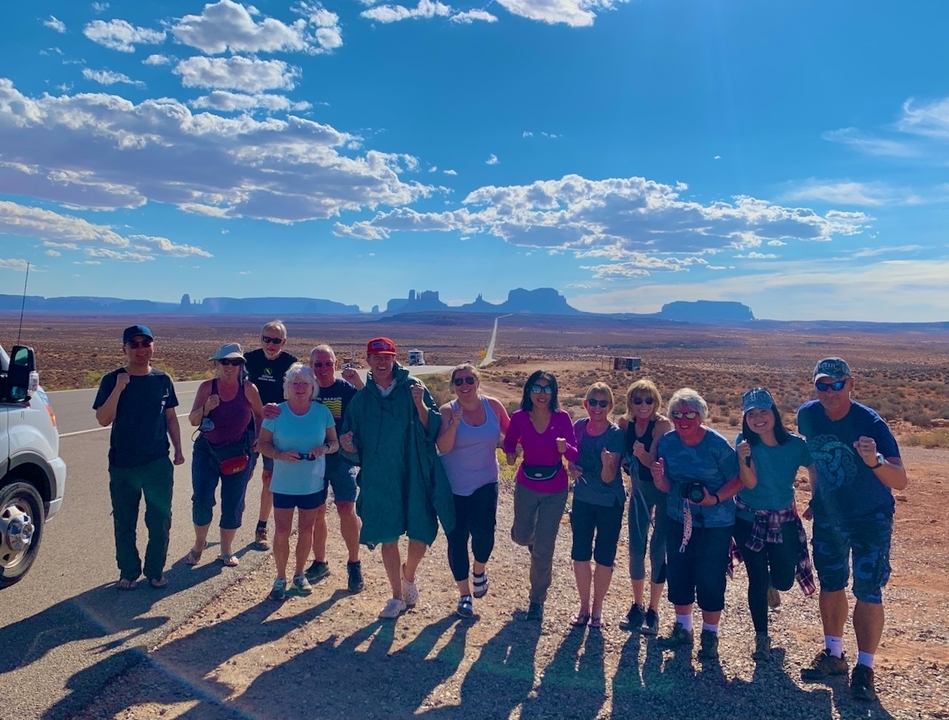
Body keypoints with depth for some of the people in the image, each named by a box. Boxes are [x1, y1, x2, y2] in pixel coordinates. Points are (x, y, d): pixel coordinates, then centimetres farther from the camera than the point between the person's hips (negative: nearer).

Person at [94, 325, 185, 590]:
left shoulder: (162, 380, 1)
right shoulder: (112, 380, -5)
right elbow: (103, 420, -13)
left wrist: (178, 449, 5)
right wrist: (119, 388, -24)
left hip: (158, 463, 1)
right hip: (122, 465, -1)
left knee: (160, 520, 7)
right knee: (124, 522, 10)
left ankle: (155, 571, 23)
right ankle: (128, 572, 26)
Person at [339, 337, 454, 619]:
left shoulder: (413, 387, -3)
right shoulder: (361, 399, 5)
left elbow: (433, 428, -9)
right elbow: (355, 446, 9)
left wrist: (420, 404, -25)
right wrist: (349, 446, -13)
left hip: (415, 476, -2)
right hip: (379, 479, 2)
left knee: (421, 534, 3)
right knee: (387, 538, 7)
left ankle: (409, 576, 37)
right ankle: (397, 596, 28)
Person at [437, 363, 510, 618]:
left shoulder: (493, 405, -5)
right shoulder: (447, 411, -11)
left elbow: (510, 431, 9)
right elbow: (443, 447, -22)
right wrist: (454, 424, -34)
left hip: (485, 484, 1)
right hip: (453, 487, -1)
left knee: (483, 532, -13)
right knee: (457, 538, 5)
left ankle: (479, 571, 22)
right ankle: (465, 595, 23)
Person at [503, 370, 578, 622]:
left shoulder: (562, 417, -13)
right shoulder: (519, 417, -10)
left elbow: (575, 455, -13)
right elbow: (508, 443, 7)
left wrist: (565, 448, -34)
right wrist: (510, 454, -13)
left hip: (555, 490, -1)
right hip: (526, 486, 1)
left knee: (543, 550, 3)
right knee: (522, 537, 17)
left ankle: (537, 600, 24)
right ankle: (533, 535, 55)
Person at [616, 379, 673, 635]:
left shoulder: (662, 424, -19)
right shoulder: (624, 423, -6)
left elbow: (654, 461, -28)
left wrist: (642, 454, -47)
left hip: (664, 489, -4)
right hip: (639, 489, 4)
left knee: (658, 550, -1)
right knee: (636, 549, 6)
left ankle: (653, 611, 13)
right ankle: (637, 606, 24)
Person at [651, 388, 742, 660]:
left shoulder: (717, 444, -16)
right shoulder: (667, 442, -4)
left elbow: (737, 480, -10)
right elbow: (667, 487, 1)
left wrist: (715, 499, -25)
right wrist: (658, 477, -22)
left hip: (715, 523, -4)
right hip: (678, 520, 4)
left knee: (710, 579, 1)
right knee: (678, 574, 12)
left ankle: (710, 635, 22)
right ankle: (682, 628, 32)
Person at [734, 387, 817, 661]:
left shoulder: (796, 445, -14)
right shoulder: (745, 442, -15)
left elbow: (816, 474, -3)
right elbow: (750, 483, -22)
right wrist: (743, 459, -38)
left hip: (784, 520, 1)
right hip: (748, 520, -1)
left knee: (784, 581, 3)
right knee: (757, 580, 2)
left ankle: (769, 579, 42)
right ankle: (761, 638, 20)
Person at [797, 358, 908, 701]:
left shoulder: (871, 423, -25)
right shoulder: (807, 415, -13)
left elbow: (901, 482, -32)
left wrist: (875, 461, -51)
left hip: (870, 518, -4)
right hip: (827, 515, 4)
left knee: (867, 592, -3)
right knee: (831, 585, 13)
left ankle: (865, 668, 12)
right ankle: (833, 654, 30)